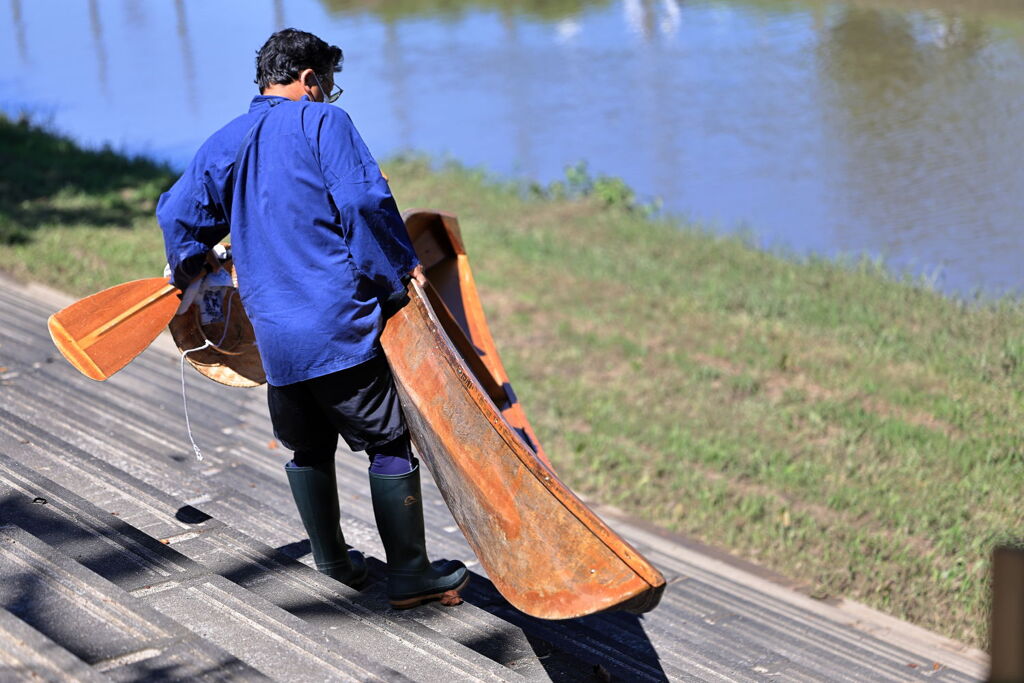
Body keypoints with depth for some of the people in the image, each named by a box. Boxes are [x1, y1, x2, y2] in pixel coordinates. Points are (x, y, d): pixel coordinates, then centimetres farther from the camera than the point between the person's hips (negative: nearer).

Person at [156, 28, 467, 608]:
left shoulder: (223, 145, 13)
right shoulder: (324, 122, -3)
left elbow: (177, 213, 16)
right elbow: (363, 201, -14)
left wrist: (188, 268, 35)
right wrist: (401, 268, -4)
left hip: (274, 336, 6)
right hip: (342, 324, -6)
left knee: (308, 449, 20)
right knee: (389, 442, 2)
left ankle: (335, 563, 31)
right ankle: (410, 574, 3)